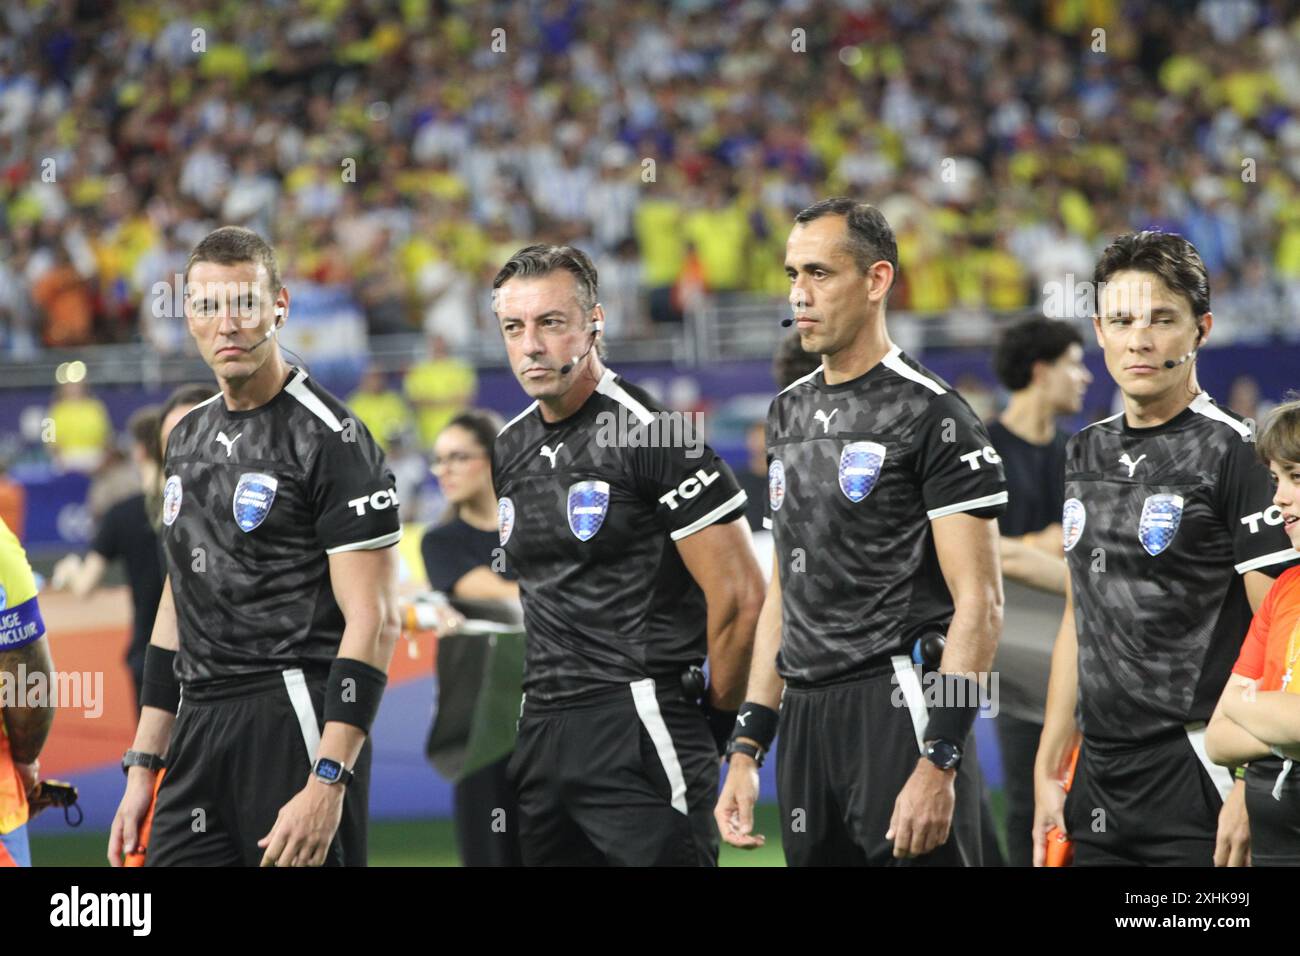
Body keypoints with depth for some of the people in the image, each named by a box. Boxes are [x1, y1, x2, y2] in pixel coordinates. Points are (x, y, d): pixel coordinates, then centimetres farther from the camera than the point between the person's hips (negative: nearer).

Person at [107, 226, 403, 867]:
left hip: (295, 724, -7)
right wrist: (143, 767, 17)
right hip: (201, 730, 7)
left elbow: (373, 622, -14)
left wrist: (327, 782, -21)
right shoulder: (188, 437, 17)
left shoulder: (330, 439, -9)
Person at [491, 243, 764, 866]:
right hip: (541, 731, 8)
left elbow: (738, 596, -11)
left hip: (641, 727, -8)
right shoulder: (509, 450, 14)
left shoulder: (652, 435, -10)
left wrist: (716, 719, -3)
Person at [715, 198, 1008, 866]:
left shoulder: (931, 415, -8)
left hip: (897, 712, -7)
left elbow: (977, 605, -13)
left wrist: (938, 762, -20)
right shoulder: (789, 412, 16)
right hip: (807, 722, 7)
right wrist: (746, 749, 15)